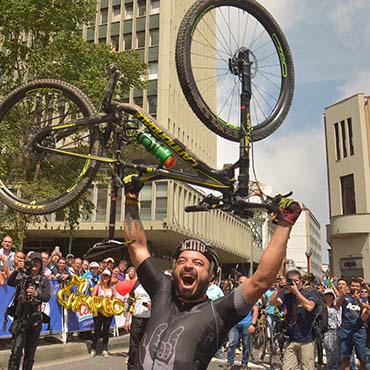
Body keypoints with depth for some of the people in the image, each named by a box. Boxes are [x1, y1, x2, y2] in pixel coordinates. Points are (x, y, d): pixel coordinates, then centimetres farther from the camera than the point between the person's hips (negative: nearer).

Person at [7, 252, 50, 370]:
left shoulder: (44, 279, 5)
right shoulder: (22, 275, 4)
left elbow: (47, 297, -5)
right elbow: (10, 283, -15)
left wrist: (36, 294, -25)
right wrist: (17, 270, -31)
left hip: (35, 318, 2)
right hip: (20, 316, -2)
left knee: (30, 351, 11)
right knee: (16, 350, -10)